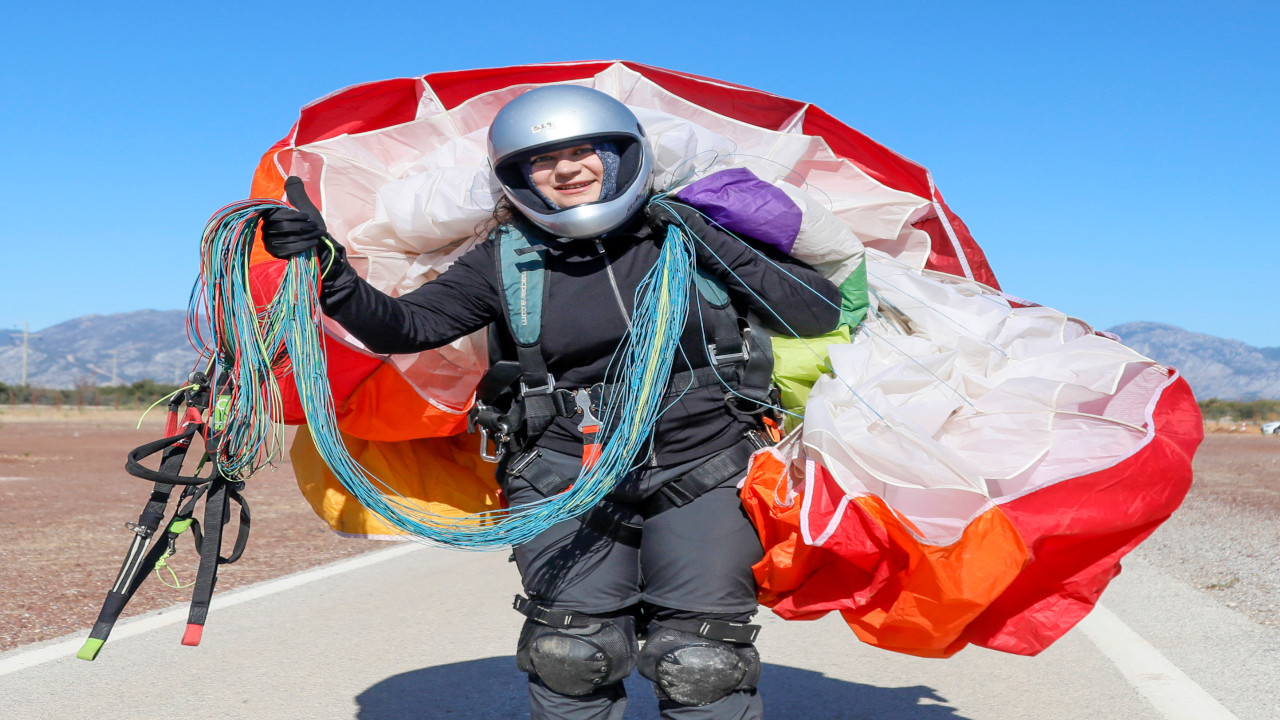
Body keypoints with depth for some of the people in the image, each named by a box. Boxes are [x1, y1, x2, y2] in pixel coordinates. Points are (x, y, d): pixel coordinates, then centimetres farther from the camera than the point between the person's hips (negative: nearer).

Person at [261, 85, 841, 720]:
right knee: (573, 661, -2)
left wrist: (721, 253, -11)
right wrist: (328, 269, -19)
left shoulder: (691, 230, 1)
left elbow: (821, 312, -1)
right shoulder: (505, 262, 4)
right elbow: (404, 327, -4)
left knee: (700, 668, -3)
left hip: (701, 472, 0)